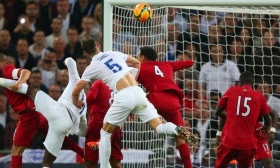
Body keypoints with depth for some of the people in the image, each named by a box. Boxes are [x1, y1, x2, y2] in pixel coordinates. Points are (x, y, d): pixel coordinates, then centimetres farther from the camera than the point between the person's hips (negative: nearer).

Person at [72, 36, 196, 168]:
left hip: (124, 97, -4)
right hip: (138, 92, 4)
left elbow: (75, 92, 14)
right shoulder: (114, 54, 20)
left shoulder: (92, 68, 9)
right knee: (159, 127, 3)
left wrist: (76, 103, 36)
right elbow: (137, 63, 33)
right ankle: (177, 130, -29)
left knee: (105, 133, 15)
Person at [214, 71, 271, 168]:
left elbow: (217, 112, 12)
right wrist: (265, 129, 38)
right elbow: (268, 122, 14)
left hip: (229, 141, 0)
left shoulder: (231, 91, 4)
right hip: (248, 144, 1)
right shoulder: (259, 96, 5)